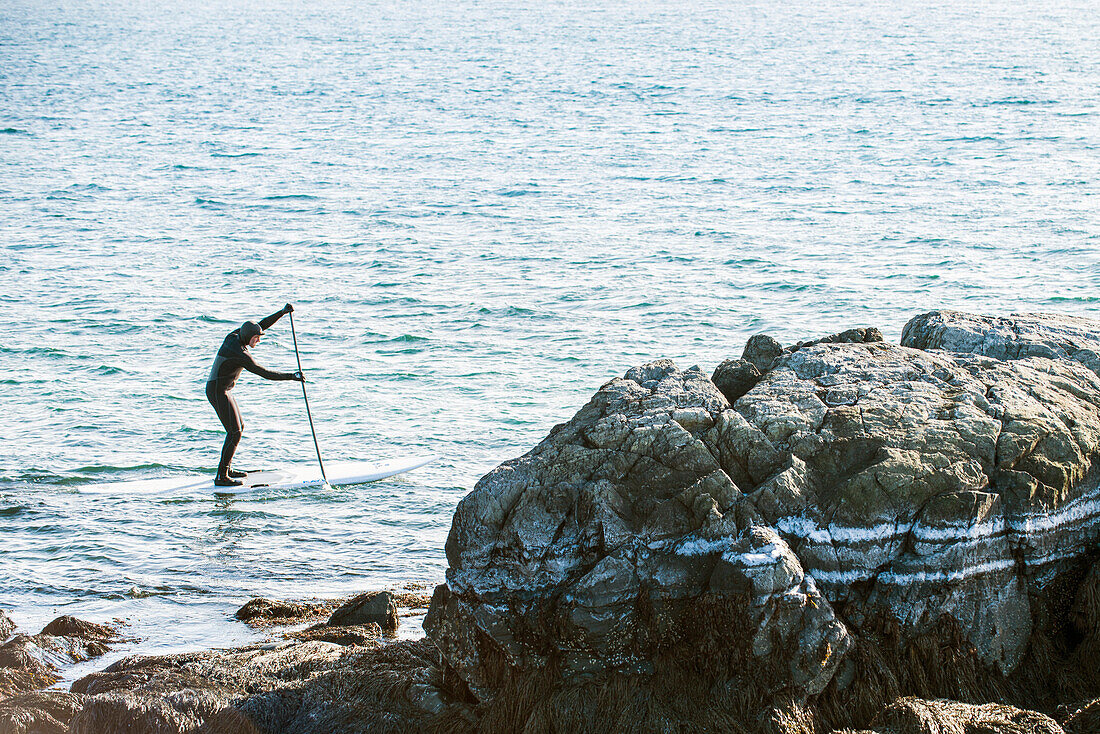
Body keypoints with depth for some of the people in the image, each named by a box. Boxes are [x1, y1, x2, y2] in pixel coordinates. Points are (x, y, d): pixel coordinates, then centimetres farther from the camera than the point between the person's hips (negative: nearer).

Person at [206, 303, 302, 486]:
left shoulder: (234, 336, 1)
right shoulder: (239, 354, -24)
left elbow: (262, 325, 10)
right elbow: (264, 373, -22)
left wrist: (282, 312, 2)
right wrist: (291, 376, -17)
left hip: (222, 390, 10)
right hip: (218, 392, -10)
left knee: (239, 428, 19)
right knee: (234, 433, -10)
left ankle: (227, 469, 28)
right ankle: (221, 477, -11)